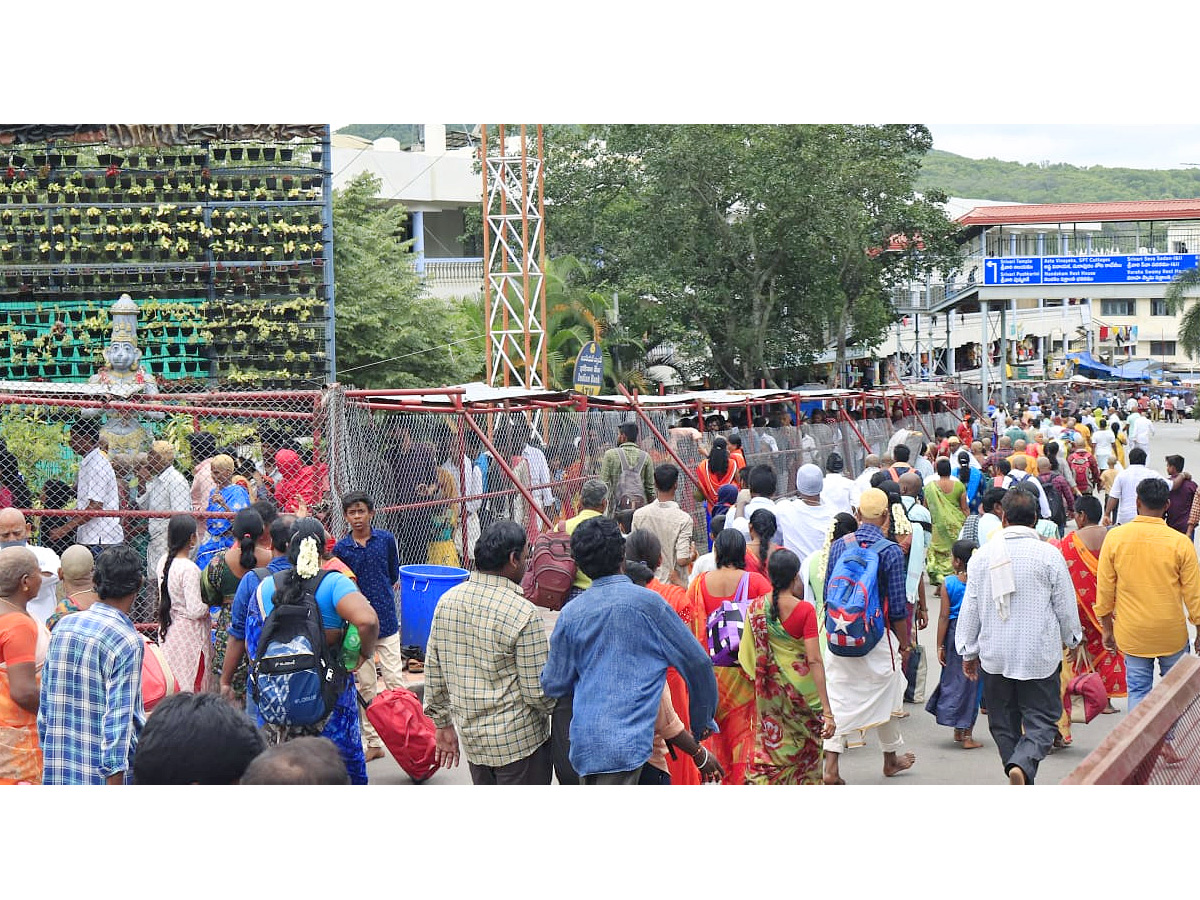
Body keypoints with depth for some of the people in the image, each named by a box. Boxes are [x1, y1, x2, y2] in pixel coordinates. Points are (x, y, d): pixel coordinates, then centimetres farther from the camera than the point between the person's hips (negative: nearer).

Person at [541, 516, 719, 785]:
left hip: (584, 742, 4)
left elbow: (553, 685, 10)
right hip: (626, 741, -4)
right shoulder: (647, 602, -3)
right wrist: (702, 721, 17)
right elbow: (697, 662, 2)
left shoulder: (570, 613, 5)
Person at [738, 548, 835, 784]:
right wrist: (826, 710, -20)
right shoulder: (805, 610, -16)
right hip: (801, 690, -3)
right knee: (805, 748, 16)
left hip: (769, 692, 3)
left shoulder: (756, 608, -4)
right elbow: (814, 661, -20)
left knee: (769, 748, 11)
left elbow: (747, 657, 0)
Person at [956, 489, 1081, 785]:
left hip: (995, 655, 3)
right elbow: (1066, 605, 0)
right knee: (1042, 721, 2)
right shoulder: (1049, 555, -8)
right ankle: (1023, 765, -24)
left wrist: (969, 651, 15)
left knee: (1003, 723, 14)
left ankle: (1023, 788, 18)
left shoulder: (983, 555, 0)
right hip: (1039, 655, -2)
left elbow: (970, 608, 5)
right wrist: (1072, 640, 19)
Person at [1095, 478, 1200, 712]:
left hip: (1131, 633, 1)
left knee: (1138, 690, 9)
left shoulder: (1114, 538, -9)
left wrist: (1107, 629, 11)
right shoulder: (1180, 543, -12)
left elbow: (1104, 589, -2)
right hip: (1171, 632, -1)